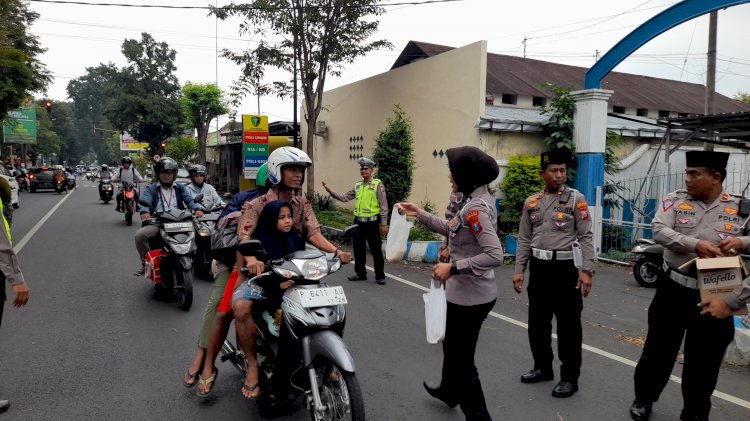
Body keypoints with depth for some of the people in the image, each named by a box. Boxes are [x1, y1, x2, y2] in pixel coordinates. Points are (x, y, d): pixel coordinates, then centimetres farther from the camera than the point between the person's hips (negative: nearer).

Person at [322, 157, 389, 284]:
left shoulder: (378, 184, -5)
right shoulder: (357, 186, 13)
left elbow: (383, 206, -7)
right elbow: (344, 198, 14)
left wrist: (384, 224, -11)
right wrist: (330, 191, 2)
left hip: (372, 223, -6)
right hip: (358, 222, 6)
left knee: (376, 250, 0)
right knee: (358, 249, 12)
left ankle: (380, 276, 9)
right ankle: (360, 273, 25)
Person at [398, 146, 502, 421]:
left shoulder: (476, 208, -24)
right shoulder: (477, 200, 6)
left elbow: (495, 255, -31)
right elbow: (453, 231, 18)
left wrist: (453, 267, -27)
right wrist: (420, 215, 16)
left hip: (470, 296, -10)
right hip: (467, 293, 10)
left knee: (462, 358, 6)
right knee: (453, 345, 29)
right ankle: (448, 391, 52)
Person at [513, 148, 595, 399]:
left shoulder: (576, 199, -3)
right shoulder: (532, 202, 8)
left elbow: (585, 237, -6)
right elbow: (524, 239, 10)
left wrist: (586, 271, -14)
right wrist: (519, 270, 4)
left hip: (566, 267, -4)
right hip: (539, 267, 4)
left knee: (568, 324, 3)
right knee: (537, 321, 14)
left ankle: (570, 377, 16)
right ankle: (543, 368, 31)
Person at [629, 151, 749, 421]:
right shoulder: (675, 200, -2)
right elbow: (659, 231, -15)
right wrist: (695, 244, -27)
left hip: (713, 297, 0)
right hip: (672, 291, 0)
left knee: (703, 361, 12)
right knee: (658, 349, 14)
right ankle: (643, 399, 34)